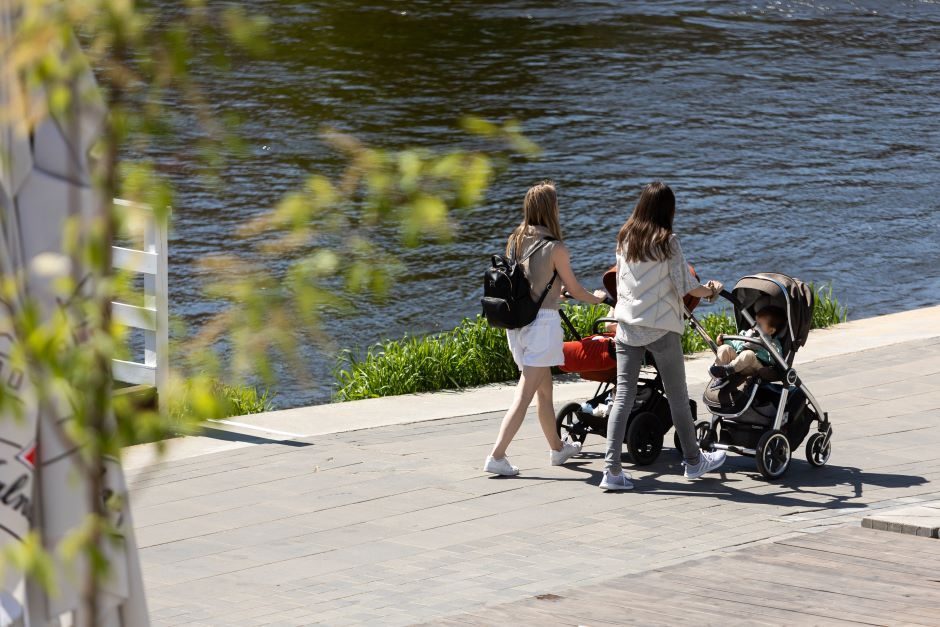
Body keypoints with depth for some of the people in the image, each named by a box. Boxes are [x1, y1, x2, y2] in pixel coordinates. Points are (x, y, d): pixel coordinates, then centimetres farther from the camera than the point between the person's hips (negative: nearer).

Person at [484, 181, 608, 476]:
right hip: (543, 321, -7)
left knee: (544, 388, 21)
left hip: (515, 319, 7)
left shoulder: (515, 241, 6)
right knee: (524, 394, -6)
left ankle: (558, 448, 34)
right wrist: (597, 298, 20)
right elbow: (575, 290, -1)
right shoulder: (555, 248, -12)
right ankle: (497, 455, -12)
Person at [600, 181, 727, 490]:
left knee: (623, 396, 1)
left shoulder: (625, 238, 5)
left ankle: (612, 470, -7)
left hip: (627, 325, 4)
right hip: (661, 327, -4)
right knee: (677, 396, 11)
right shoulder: (667, 241, -10)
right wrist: (711, 290, 9)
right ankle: (693, 460, 25)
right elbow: (686, 287, -9)